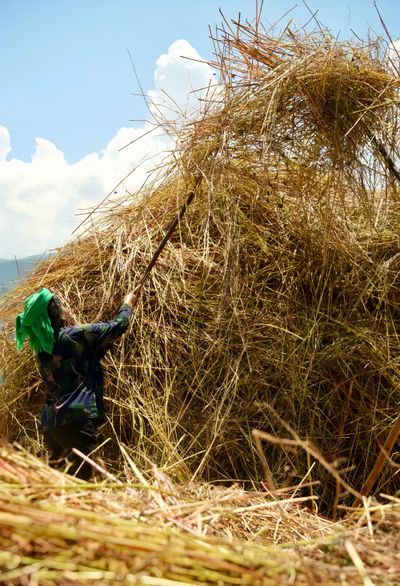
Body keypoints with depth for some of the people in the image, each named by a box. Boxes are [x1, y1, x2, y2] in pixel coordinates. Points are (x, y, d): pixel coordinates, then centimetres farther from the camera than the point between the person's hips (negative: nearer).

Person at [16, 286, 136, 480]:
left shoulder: (42, 347, 14)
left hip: (50, 423, 8)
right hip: (75, 419, -8)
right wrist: (127, 303, 18)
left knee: (55, 475, 25)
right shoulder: (75, 335, -7)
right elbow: (118, 326, 0)